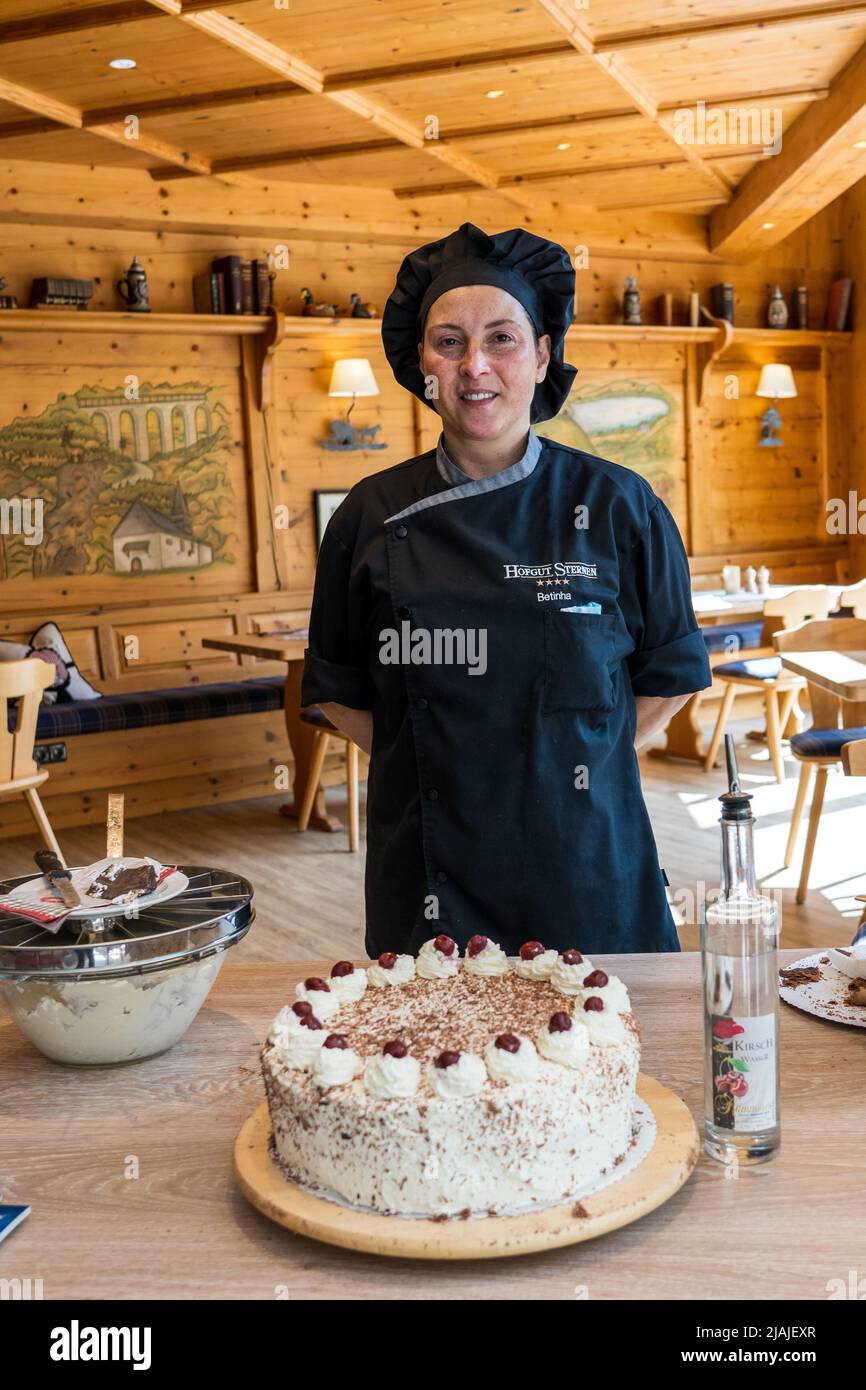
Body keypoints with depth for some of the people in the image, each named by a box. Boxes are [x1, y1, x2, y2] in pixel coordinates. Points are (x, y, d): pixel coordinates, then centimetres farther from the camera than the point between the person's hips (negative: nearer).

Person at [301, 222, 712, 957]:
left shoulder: (618, 508, -5)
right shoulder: (372, 518, -2)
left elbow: (669, 674, 5)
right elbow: (340, 691, 9)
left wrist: (570, 761, -2)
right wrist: (432, 761, -1)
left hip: (583, 865, 0)